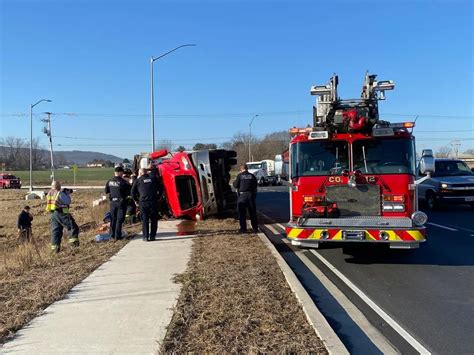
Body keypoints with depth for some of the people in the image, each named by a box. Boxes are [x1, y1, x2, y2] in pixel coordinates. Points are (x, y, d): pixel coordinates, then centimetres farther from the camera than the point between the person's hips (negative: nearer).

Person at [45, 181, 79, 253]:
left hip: (53, 214, 8)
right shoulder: (60, 193, -14)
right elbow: (68, 202, -9)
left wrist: (65, 193, 17)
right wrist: (67, 194, 5)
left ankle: (54, 247, 10)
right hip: (61, 213, -8)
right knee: (73, 227, -2)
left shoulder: (49, 194, 11)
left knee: (55, 230, 12)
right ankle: (73, 242, -9)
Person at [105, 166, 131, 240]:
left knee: (113, 219, 15)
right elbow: (129, 193, -12)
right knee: (119, 219, 2)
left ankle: (112, 235, 20)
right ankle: (117, 236, 3)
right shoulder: (123, 182, -15)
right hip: (121, 202, -5)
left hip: (112, 202, 5)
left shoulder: (109, 181, 1)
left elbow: (106, 192, 12)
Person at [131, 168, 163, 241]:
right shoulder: (153, 178, 10)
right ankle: (152, 236, 11)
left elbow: (133, 193, 7)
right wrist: (157, 197, 17)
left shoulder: (138, 180, 6)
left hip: (143, 203, -1)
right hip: (153, 202, 1)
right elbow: (160, 189, 11)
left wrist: (137, 199, 18)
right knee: (154, 220, 10)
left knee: (144, 220, 6)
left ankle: (146, 237, 6)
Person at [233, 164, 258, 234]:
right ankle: (255, 228, 14)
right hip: (251, 195, 3)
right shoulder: (252, 176, 3)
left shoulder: (240, 176, -6)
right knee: (253, 213, 11)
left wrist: (235, 181, 14)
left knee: (242, 213, 5)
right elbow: (255, 185, 8)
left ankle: (243, 229, 5)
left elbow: (235, 185, -5)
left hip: (242, 195, -3)